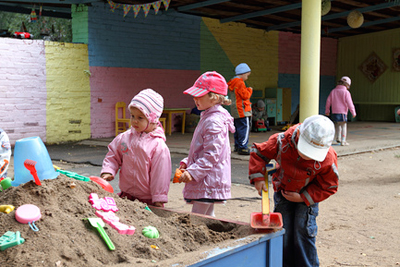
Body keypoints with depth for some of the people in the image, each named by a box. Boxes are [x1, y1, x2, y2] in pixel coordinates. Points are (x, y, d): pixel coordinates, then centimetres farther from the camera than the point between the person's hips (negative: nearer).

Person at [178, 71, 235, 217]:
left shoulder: (214, 121, -17)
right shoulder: (207, 117, 16)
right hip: (207, 181, 11)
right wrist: (186, 163, 12)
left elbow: (211, 155, -22)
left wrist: (193, 172, -24)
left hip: (207, 182, -11)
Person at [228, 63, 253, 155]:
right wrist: (250, 90, 1)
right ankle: (243, 147, -13)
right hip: (242, 110, -10)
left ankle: (237, 146, 21)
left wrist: (247, 90, 14)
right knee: (245, 127, -10)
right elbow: (245, 95, -15)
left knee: (238, 128, 15)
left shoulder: (232, 83, 18)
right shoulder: (240, 83, -14)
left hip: (235, 111, 10)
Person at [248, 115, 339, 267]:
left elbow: (329, 186, -14)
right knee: (283, 232, 6)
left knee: (303, 232, -6)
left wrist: (303, 197, -20)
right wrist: (257, 177, -20)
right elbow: (259, 152, -10)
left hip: (307, 195, -2)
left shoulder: (327, 159, -29)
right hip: (283, 191, 2)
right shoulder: (282, 142, -28)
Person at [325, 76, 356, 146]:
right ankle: (343, 141, -3)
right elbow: (349, 103, -11)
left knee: (337, 126, 23)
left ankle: (338, 138, 29)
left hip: (334, 112, 5)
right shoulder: (346, 92, -9)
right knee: (344, 127, 0)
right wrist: (353, 113, -5)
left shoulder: (333, 91, 7)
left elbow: (328, 101, 11)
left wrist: (327, 111, 22)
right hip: (342, 112, -5)